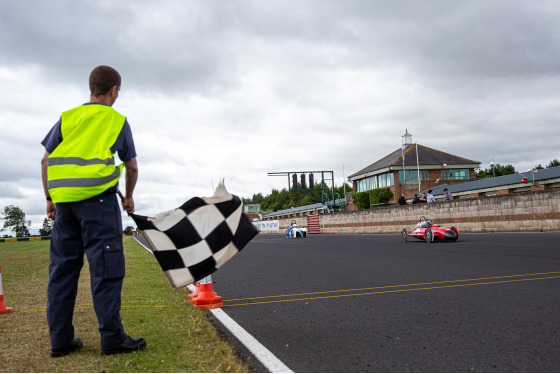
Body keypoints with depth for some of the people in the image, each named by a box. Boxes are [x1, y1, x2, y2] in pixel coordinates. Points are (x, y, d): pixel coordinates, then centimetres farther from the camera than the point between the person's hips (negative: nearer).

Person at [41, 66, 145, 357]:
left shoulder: (67, 117, 15)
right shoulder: (117, 120, 7)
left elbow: (46, 160, 11)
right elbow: (131, 167, 10)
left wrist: (50, 199, 18)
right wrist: (128, 197, 25)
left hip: (64, 201, 5)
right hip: (98, 199, -4)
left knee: (62, 267, 10)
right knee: (106, 267, -3)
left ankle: (60, 340, 15)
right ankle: (112, 338, 0)